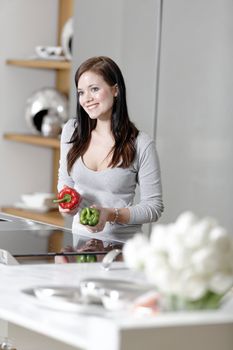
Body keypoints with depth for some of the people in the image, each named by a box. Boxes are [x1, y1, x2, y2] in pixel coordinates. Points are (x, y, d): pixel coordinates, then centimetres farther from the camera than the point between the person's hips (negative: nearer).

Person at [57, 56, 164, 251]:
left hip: (122, 244, -3)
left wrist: (111, 215, -17)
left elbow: (154, 207, -4)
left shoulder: (142, 145, -9)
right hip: (80, 238, 3)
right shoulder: (71, 131, 3)